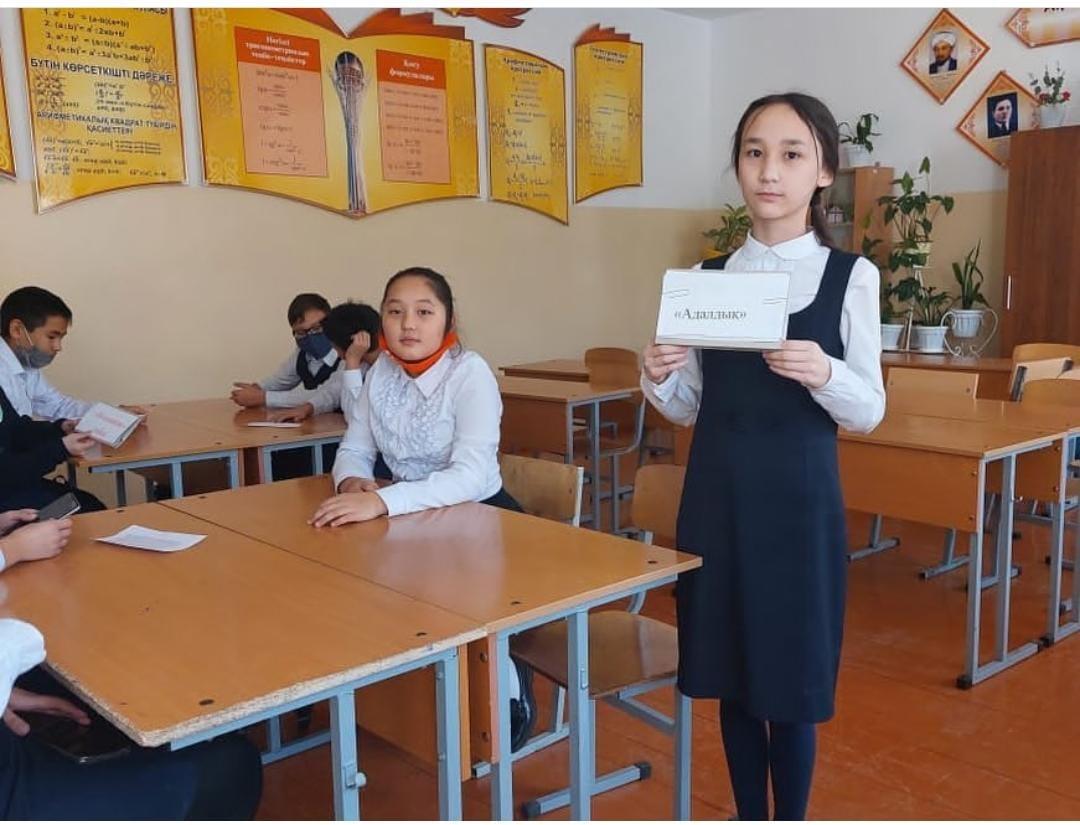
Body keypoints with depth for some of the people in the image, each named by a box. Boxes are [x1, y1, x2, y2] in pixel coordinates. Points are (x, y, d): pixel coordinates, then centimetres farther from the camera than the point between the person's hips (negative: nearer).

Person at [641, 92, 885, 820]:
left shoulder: (850, 276, -4)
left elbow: (870, 410, -4)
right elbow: (692, 408, 7)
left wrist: (824, 374, -24)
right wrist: (658, 379, -14)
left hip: (799, 497, -3)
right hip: (718, 496, 3)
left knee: (793, 680, 7)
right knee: (731, 672, 14)